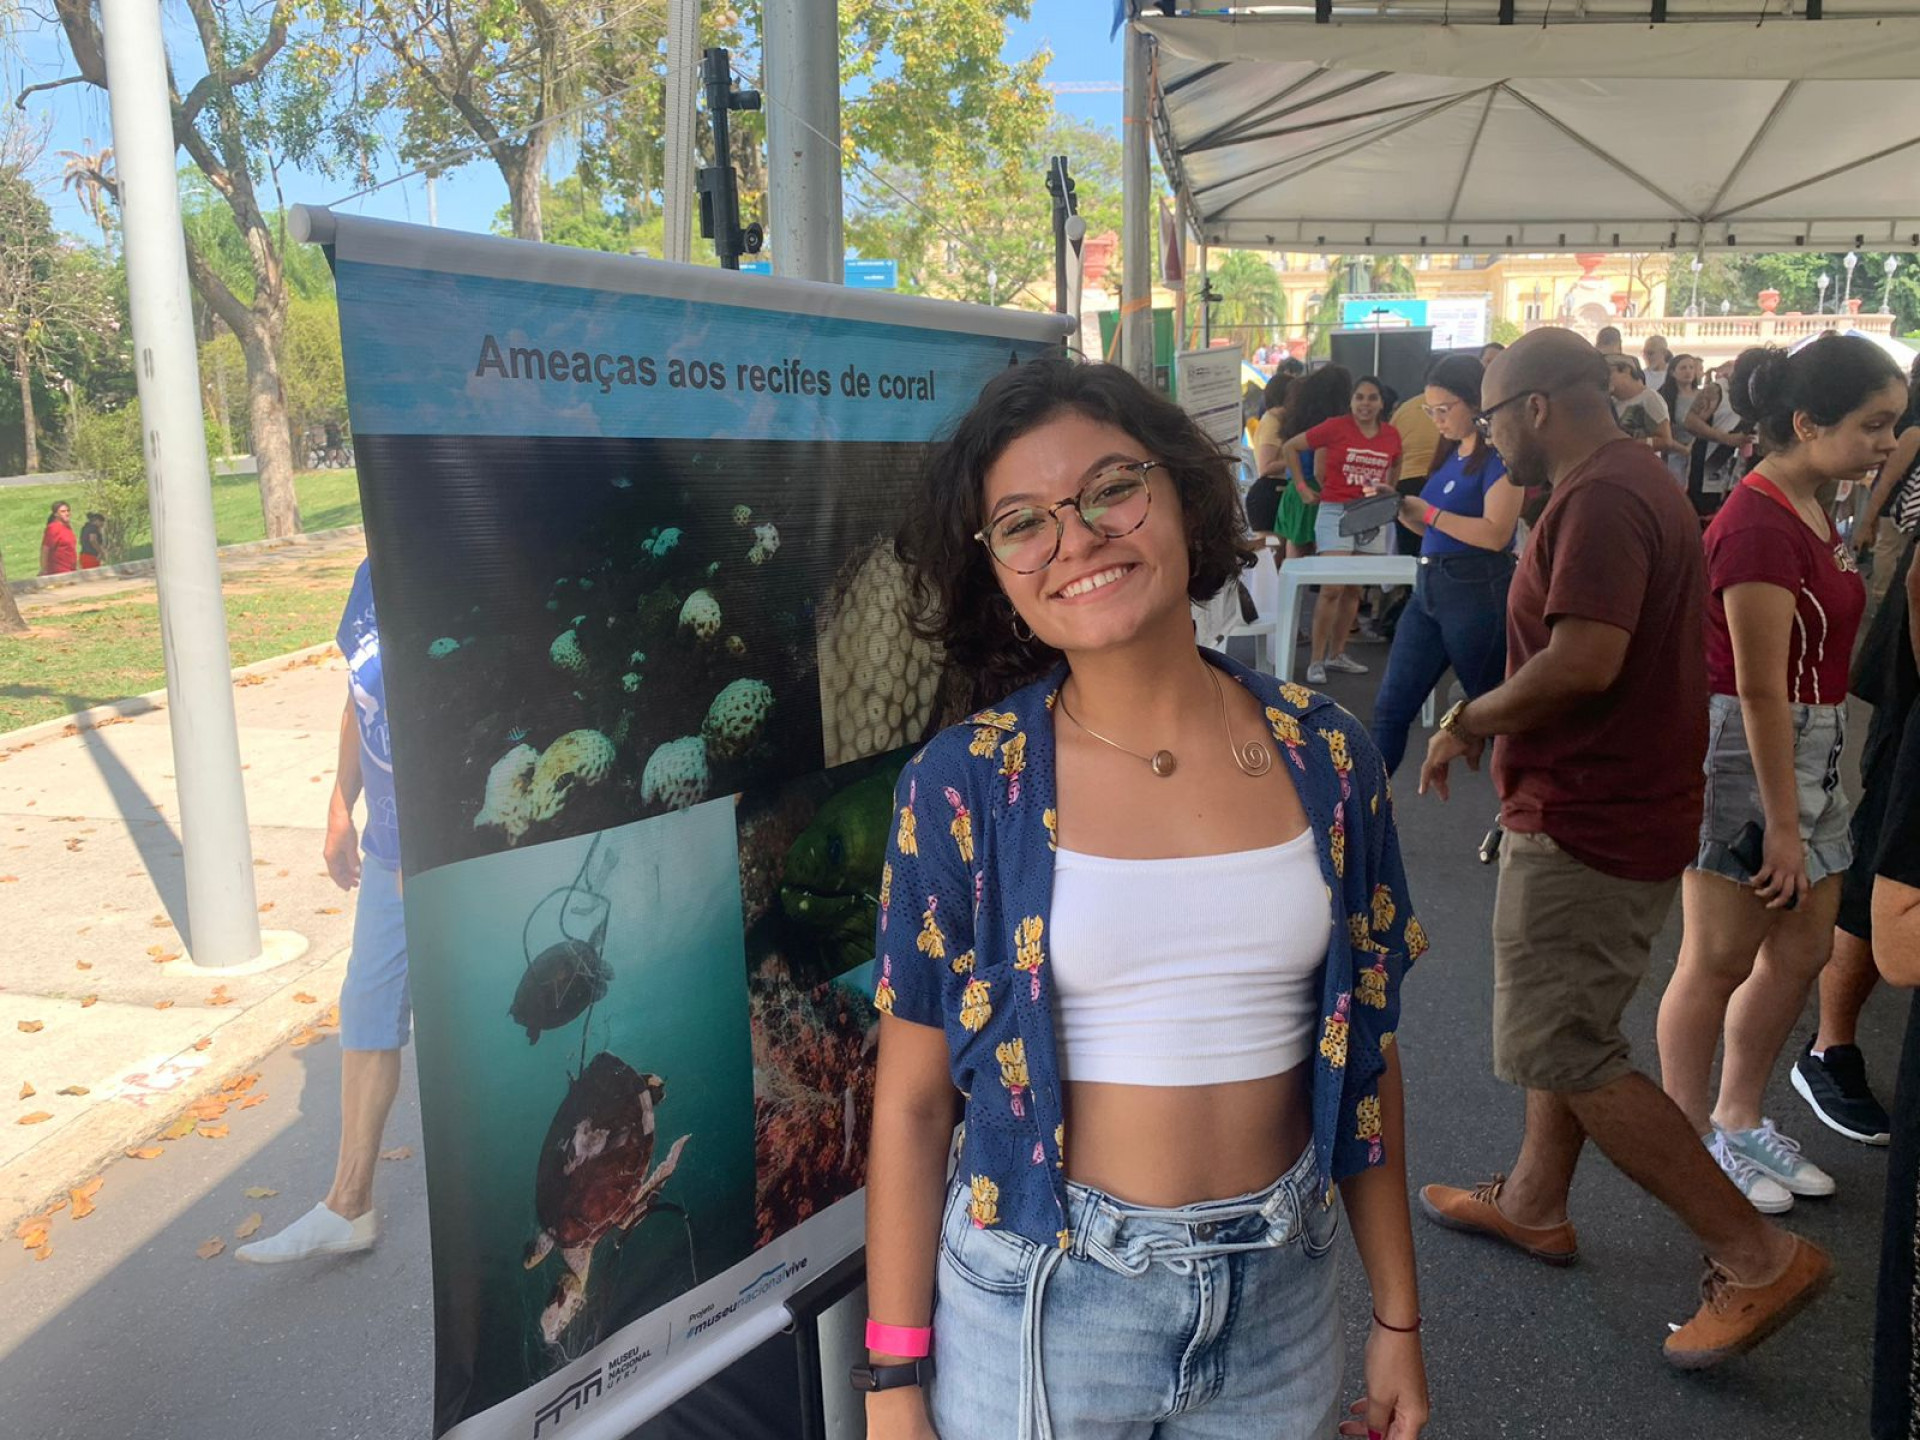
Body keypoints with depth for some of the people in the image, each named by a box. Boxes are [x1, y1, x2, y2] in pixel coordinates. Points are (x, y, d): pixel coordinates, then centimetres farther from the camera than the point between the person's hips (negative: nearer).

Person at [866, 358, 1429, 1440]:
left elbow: (1365, 1048, 4)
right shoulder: (963, 787, -12)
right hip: (1042, 1301, -2)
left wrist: (1398, 1315, 9)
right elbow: (912, 1101, -7)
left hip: (1278, 1296, 3)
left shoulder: (1326, 758, -5)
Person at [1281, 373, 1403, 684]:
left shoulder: (1391, 435, 6)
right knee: (1332, 588, -12)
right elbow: (1289, 448, -1)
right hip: (1335, 511, -5)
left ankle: (1337, 654, 21)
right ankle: (1316, 661, -6)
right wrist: (1301, 487, -1)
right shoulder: (1335, 427, -7)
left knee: (1354, 590, 10)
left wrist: (1388, 490, 14)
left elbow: (1395, 466, 27)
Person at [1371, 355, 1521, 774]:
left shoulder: (1500, 455, -9)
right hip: (1428, 586, 8)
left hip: (1478, 591, -8)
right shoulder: (1450, 454, 15)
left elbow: (1495, 534, -20)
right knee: (1390, 708, 4)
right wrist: (1403, 511, 1)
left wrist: (1427, 511, -18)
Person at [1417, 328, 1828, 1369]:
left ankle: (1757, 1256, 4)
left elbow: (1583, 661, -31)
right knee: (1565, 1017, 21)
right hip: (1607, 804, 11)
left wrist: (1471, 720, -16)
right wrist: (1498, 719, 11)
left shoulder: (1600, 500, -21)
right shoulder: (1636, 484, 14)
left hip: (1589, 824, -11)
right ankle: (1535, 1202, 37)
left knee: (1557, 1049, -4)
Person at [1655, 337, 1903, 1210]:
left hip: (1809, 749, 10)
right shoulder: (1759, 526, -20)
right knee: (1719, 959, 2)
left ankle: (1739, 1120, 32)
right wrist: (1782, 824, -18)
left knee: (1801, 950, 16)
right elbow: (1760, 690, -21)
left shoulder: (1809, 513, 11)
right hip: (1741, 752, -10)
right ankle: (1686, 1138, 18)